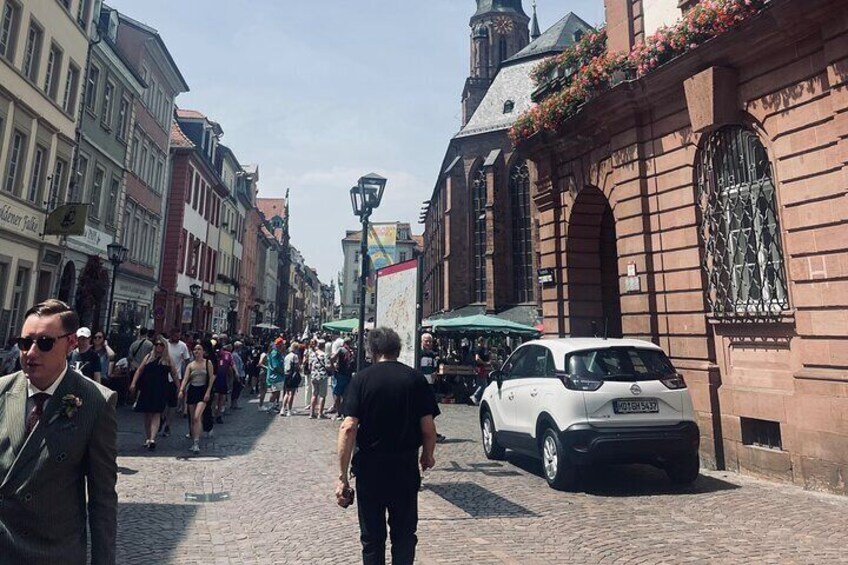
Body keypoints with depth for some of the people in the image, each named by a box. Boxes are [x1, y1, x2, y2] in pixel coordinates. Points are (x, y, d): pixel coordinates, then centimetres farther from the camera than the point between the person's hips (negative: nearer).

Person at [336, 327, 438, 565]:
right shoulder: (416, 378, -4)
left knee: (372, 537, 15)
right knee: (404, 535, 19)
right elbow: (428, 428, -5)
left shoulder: (362, 378, -8)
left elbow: (348, 428, -15)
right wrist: (427, 456, 13)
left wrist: (342, 476, -10)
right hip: (406, 467, 1)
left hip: (370, 467, -1)